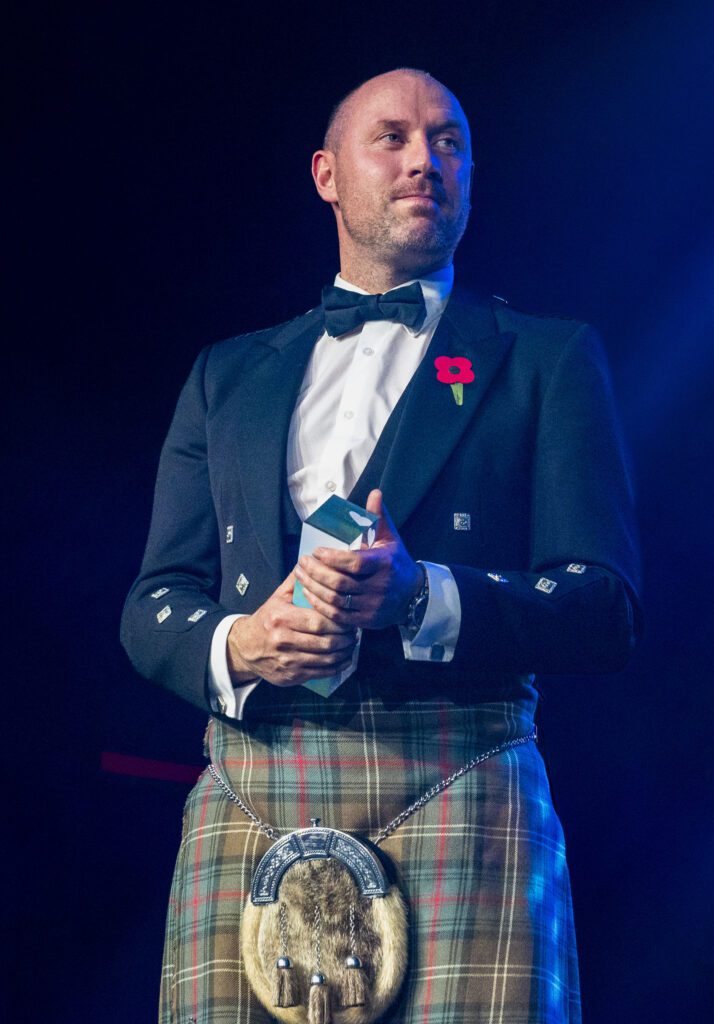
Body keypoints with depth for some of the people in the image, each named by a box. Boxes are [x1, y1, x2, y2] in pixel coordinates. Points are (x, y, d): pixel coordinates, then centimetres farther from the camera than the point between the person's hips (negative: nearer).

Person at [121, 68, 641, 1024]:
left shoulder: (547, 358, 13)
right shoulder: (229, 373, 22)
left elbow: (608, 611, 3)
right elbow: (153, 603, 18)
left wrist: (420, 595, -14)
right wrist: (238, 643, -6)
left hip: (458, 791, -2)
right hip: (248, 793, 2)